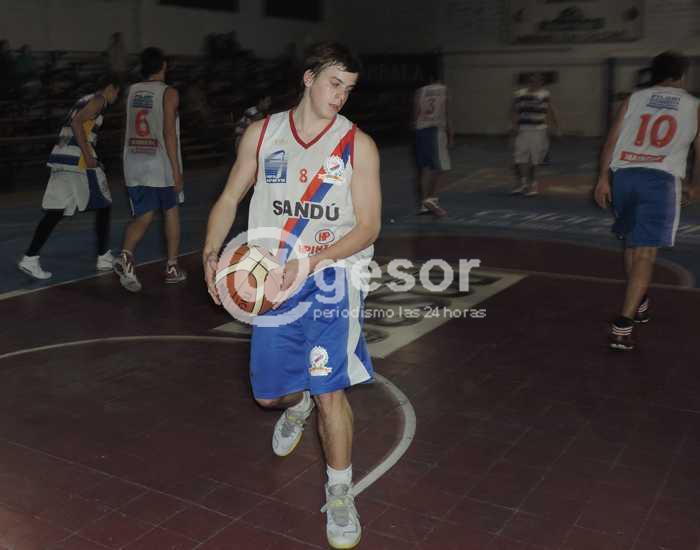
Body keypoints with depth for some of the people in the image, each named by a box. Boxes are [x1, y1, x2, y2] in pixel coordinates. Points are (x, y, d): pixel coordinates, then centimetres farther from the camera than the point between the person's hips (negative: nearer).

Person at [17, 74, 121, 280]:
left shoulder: (84, 100, 24)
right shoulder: (99, 99, -3)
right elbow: (77, 123, -17)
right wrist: (88, 155, -19)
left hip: (59, 157, 8)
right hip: (78, 159, -8)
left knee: (55, 212, 4)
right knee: (103, 207, 8)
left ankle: (30, 258, -5)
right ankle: (104, 257, 14)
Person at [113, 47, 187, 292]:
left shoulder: (131, 90, 6)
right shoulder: (168, 92, -8)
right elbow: (169, 132, -15)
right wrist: (176, 170, -14)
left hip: (135, 165, 4)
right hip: (162, 165, -4)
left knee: (143, 216, 8)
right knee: (171, 211, 15)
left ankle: (125, 255, -19)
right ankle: (172, 267, 20)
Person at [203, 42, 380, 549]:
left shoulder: (358, 145, -7)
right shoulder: (262, 133, 1)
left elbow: (368, 227, -9)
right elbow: (230, 198, 9)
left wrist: (310, 261, -23)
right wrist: (212, 252, -8)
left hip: (331, 278, -3)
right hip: (272, 280, 3)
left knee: (329, 389, -8)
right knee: (269, 391, 13)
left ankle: (340, 493, 14)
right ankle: (296, 405, 52)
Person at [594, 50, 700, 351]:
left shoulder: (634, 99, 17)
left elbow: (611, 140, 6)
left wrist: (603, 178, 6)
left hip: (624, 175, 3)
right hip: (660, 179, -3)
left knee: (632, 243, 23)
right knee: (645, 254, -6)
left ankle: (639, 302, 38)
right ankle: (623, 324, -17)